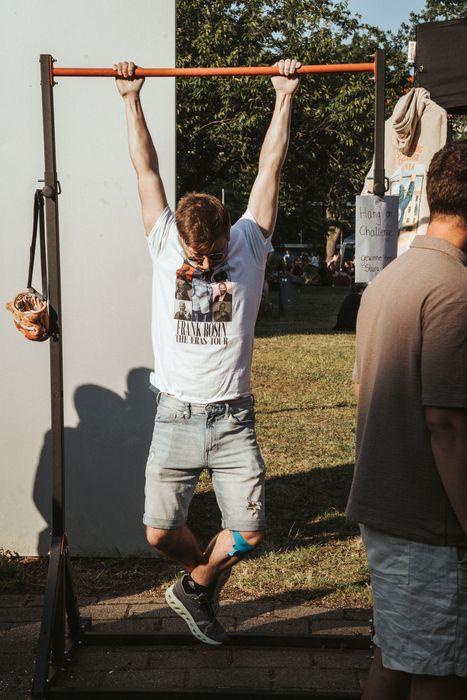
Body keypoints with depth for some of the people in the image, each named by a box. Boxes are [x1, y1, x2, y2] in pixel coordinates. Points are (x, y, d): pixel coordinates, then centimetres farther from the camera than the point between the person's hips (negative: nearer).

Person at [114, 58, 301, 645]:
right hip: (176, 416, 1)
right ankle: (204, 575, 34)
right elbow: (145, 168, 6)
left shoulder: (249, 244, 0)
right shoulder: (165, 247, 1)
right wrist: (131, 99, 10)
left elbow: (270, 168, 2)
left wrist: (284, 97, 4)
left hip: (232, 417, 0)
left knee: (249, 531, -3)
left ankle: (196, 588, 26)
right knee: (159, 532, 2)